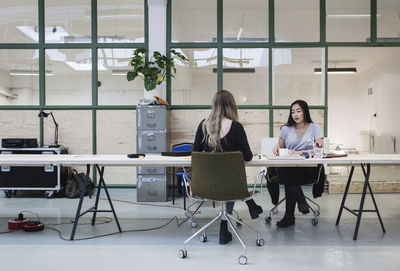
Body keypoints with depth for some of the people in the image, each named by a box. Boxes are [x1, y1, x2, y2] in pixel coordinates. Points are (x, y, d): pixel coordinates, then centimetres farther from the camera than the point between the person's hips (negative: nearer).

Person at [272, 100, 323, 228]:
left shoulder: (315, 128, 9)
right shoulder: (286, 129, 16)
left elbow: (319, 149, -4)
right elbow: (280, 148, 20)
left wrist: (298, 152, -16)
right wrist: (276, 147, -6)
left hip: (307, 168, -2)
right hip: (288, 168, 2)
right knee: (282, 170, -37)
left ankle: (289, 216, -25)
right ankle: (301, 202, -26)